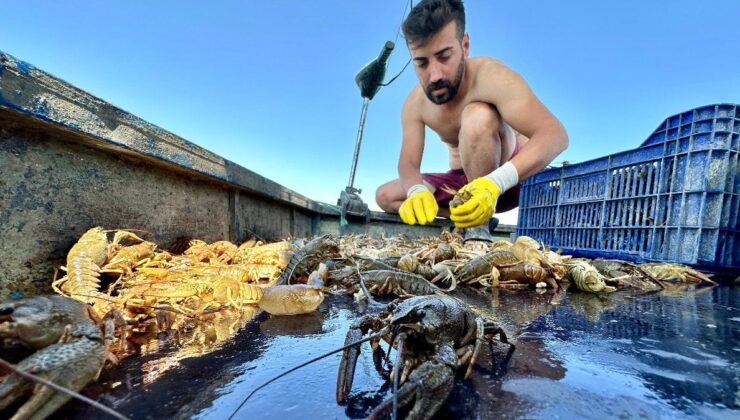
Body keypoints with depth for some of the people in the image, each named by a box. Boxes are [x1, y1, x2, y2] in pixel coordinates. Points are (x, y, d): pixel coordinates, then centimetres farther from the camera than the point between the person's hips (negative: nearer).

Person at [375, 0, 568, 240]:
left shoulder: (491, 77, -25)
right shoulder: (415, 104, -10)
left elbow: (555, 135, -34)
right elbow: (408, 163, -14)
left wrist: (496, 182, -51)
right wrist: (417, 191, -39)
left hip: (512, 177, -5)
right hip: (464, 181, 6)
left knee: (477, 116, -34)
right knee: (385, 196, -3)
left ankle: (479, 228, -25)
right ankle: (470, 219, -7)